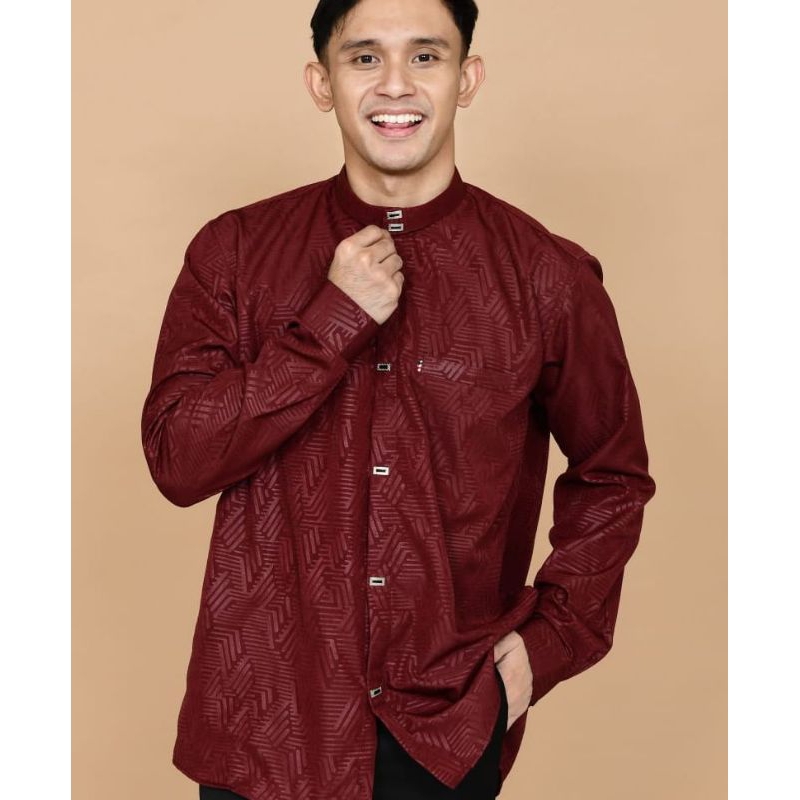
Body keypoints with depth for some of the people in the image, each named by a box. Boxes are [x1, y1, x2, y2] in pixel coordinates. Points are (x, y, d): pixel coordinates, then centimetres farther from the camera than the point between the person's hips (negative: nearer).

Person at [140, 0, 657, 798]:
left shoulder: (548, 276, -5)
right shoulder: (234, 251, -3)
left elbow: (612, 477, 7)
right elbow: (176, 460, -10)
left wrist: (553, 639, -2)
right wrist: (334, 322, -17)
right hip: (264, 717, 1)